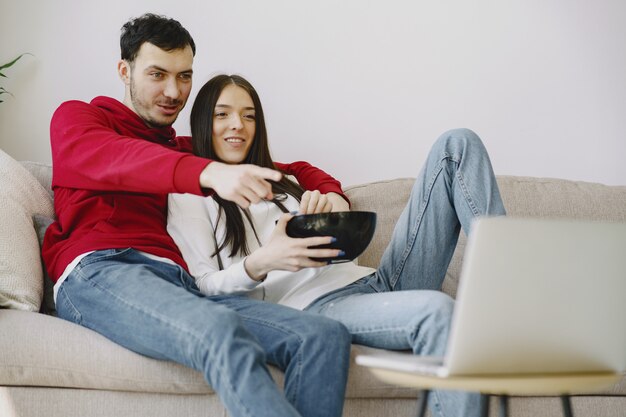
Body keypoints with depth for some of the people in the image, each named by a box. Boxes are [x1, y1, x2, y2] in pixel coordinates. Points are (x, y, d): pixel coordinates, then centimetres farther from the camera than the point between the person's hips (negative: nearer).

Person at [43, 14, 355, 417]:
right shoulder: (76, 118, 19)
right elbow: (113, 158, -6)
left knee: (327, 336, -21)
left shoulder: (191, 151, 34)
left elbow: (295, 170, 38)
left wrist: (332, 196, 12)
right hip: (100, 271, -5)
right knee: (224, 332, -38)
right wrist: (209, 173, -26)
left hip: (183, 285, 5)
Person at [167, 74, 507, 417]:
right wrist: (259, 265, -22)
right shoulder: (190, 195, 12)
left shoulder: (278, 182, 31)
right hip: (311, 305, -7)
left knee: (457, 145, -5)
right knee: (436, 310, -41)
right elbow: (203, 286, -2)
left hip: (371, 281, 8)